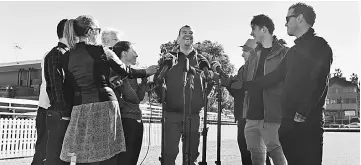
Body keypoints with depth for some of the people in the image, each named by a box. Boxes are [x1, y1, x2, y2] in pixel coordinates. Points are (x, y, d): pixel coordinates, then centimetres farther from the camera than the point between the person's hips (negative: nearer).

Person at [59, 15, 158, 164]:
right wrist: (147, 71, 24)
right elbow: (126, 72, 8)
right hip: (103, 104, -4)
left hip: (80, 108, 4)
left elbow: (72, 85, 12)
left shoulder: (69, 55, 9)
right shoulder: (101, 51, -1)